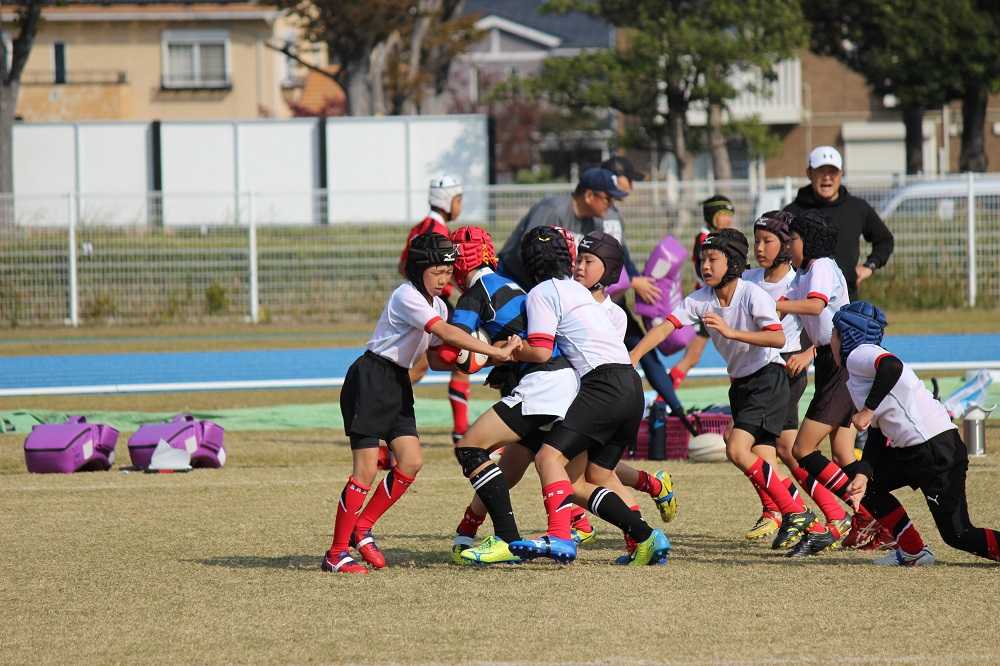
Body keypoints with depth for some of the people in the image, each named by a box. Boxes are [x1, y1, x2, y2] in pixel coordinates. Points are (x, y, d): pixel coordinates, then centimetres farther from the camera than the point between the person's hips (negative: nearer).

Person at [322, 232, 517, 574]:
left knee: (411, 462, -1)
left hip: (398, 384, 9)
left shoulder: (436, 304, 11)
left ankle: (362, 527, 15)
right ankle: (336, 553, -6)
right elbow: (446, 333, -28)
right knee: (366, 469, -10)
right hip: (369, 381, -9)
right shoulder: (407, 297, -18)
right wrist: (496, 352, -30)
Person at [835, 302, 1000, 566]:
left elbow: (892, 366, -28)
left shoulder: (859, 355, -4)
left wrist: (868, 409, -18)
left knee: (958, 535, -10)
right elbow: (878, 436, 20)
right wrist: (863, 475, 7)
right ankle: (912, 552, 19)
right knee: (868, 485, 21)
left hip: (937, 450, -10)